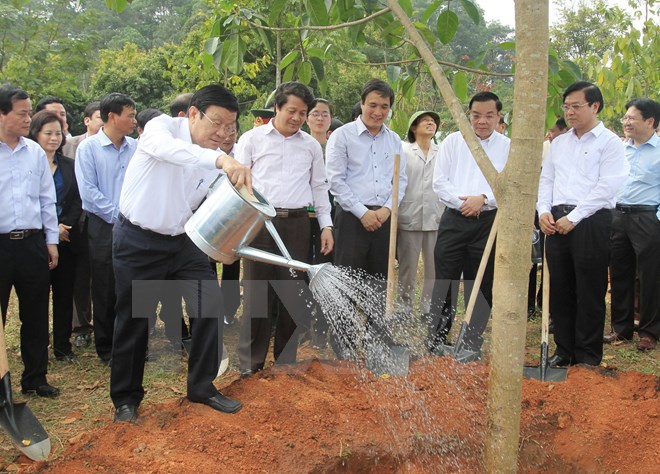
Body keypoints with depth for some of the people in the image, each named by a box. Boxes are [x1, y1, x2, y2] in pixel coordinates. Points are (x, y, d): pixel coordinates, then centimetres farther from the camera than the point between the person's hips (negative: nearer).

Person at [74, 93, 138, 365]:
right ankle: (105, 348, 19)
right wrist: (119, 215, -13)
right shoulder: (88, 148, -6)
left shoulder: (136, 148, 4)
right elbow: (88, 192, -12)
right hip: (104, 227, -3)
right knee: (106, 291, 6)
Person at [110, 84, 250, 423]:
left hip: (181, 240, 5)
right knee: (134, 318, 5)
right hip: (138, 242, -5)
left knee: (210, 303, -3)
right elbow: (166, 147, -43)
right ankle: (126, 398, 24)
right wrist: (220, 159, -58)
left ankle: (202, 387, 15)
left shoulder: (219, 162, -2)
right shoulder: (163, 127, -18)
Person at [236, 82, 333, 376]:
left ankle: (286, 359, 17)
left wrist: (326, 225, 9)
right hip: (259, 221, -2)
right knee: (257, 290, -1)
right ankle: (250, 362, 8)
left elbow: (319, 187, 17)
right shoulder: (252, 139, 4)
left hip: (297, 223, 3)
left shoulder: (311, 145, 13)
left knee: (293, 291, 5)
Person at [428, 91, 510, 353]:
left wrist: (483, 199, -17)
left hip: (489, 222, 0)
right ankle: (435, 342, 13)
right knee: (444, 283, 2)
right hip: (454, 219, 0)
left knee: (481, 288, 7)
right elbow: (439, 181, 2)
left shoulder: (508, 147, 5)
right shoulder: (453, 142, 7)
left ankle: (472, 346, 19)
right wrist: (462, 201, -12)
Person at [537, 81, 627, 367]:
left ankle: (588, 356, 10)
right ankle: (564, 349, 19)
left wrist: (574, 217, -15)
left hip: (591, 222, -6)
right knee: (560, 289, 9)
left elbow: (607, 186, -12)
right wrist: (544, 211, 0)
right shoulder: (559, 143, 17)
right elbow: (546, 179, 18)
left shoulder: (609, 142, -3)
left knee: (589, 292, 0)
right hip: (557, 222, 6)